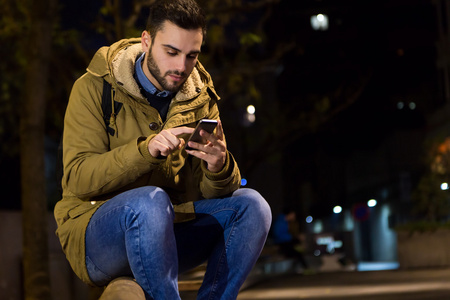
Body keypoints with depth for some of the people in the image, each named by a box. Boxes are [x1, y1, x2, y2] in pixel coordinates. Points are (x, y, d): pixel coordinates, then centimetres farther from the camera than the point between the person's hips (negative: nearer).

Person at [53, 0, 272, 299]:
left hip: (163, 233, 5)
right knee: (150, 200, -36)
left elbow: (211, 193, -1)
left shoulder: (200, 100, 6)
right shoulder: (94, 88, -5)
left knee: (250, 204, -15)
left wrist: (219, 167, -25)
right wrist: (145, 150, -31)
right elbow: (77, 178, -17)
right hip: (93, 234, -4)